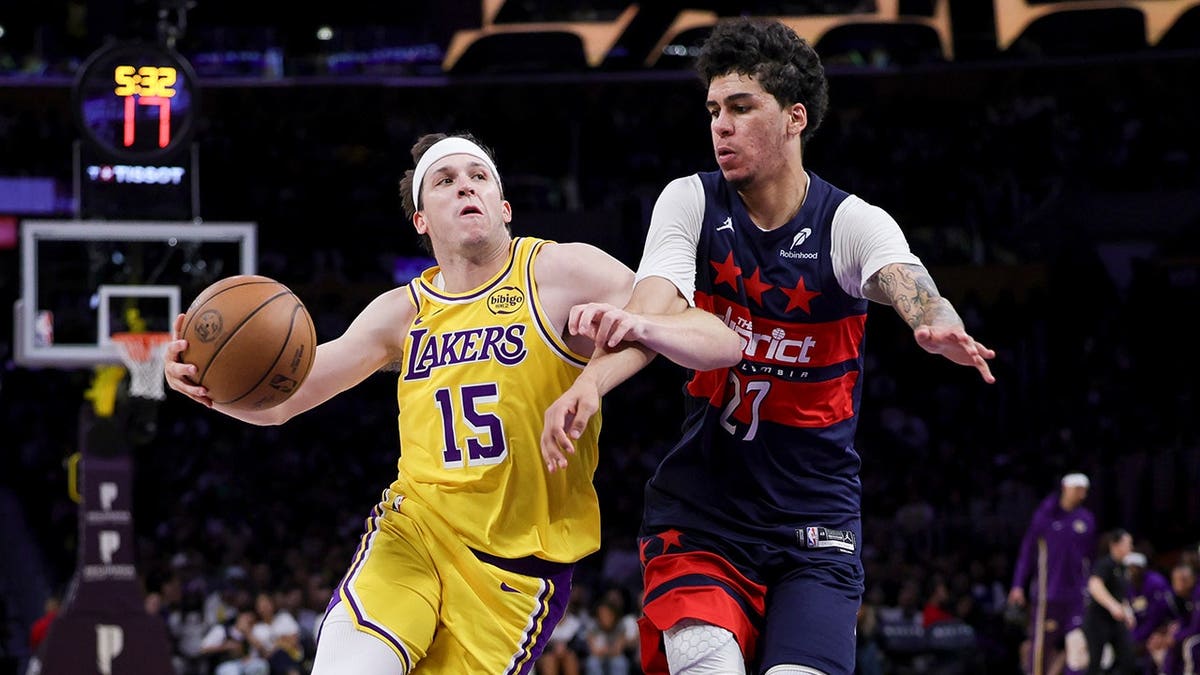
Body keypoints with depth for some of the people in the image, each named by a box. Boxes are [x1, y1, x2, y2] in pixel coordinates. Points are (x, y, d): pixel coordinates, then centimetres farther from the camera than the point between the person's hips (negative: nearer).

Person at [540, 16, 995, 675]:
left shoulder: (852, 224, -7)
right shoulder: (690, 202, -2)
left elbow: (907, 284, -28)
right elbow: (653, 312, -18)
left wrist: (939, 328, -53)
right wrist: (591, 382, -40)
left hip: (814, 520, 0)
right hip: (699, 512, 0)